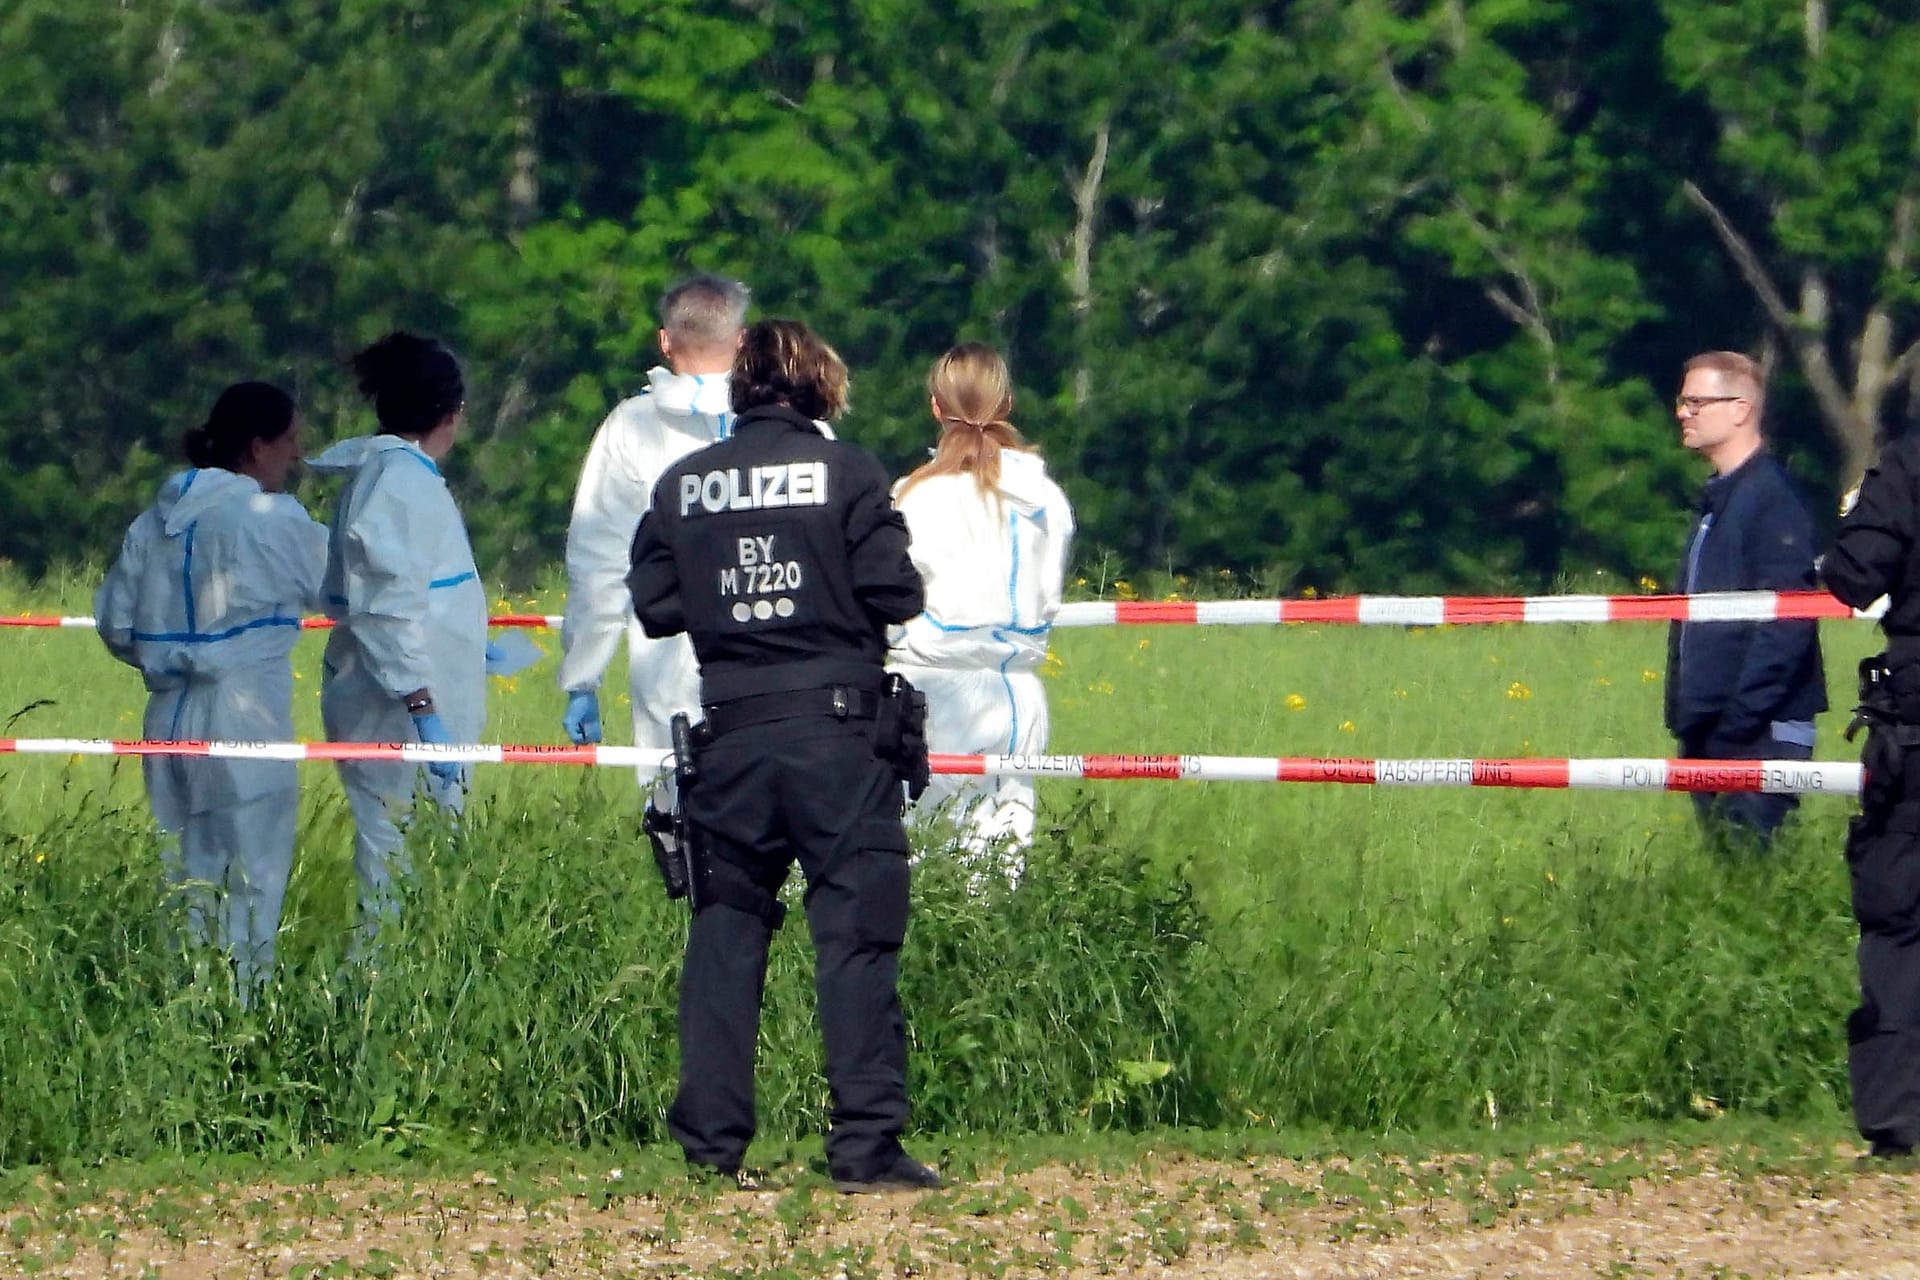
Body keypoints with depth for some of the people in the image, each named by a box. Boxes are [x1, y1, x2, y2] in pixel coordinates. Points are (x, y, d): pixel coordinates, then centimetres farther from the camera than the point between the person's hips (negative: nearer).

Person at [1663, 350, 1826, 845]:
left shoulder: (1770, 497, -12)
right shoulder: (1719, 498, 18)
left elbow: (1785, 623, -19)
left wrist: (1739, 720, -22)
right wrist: (1684, 713, 16)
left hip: (1759, 734, -10)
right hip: (1711, 733, 10)